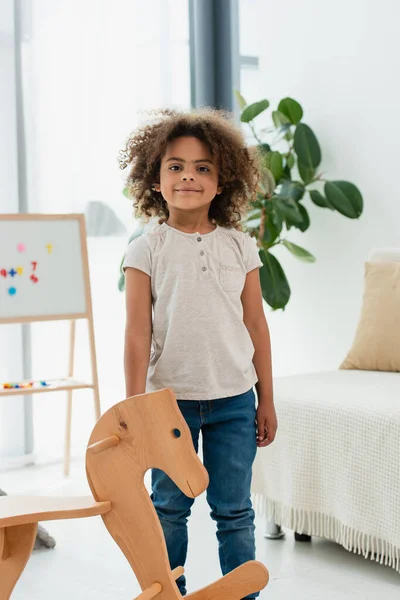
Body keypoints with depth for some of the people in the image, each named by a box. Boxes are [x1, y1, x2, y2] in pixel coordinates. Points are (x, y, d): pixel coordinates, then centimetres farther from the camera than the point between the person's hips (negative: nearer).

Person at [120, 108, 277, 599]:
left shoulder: (240, 247, 2)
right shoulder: (146, 251, -4)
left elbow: (256, 326, 6)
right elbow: (137, 333, -5)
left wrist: (266, 401, 7)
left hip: (234, 400, 1)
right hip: (170, 397, -1)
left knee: (234, 511, 9)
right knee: (169, 509, 12)